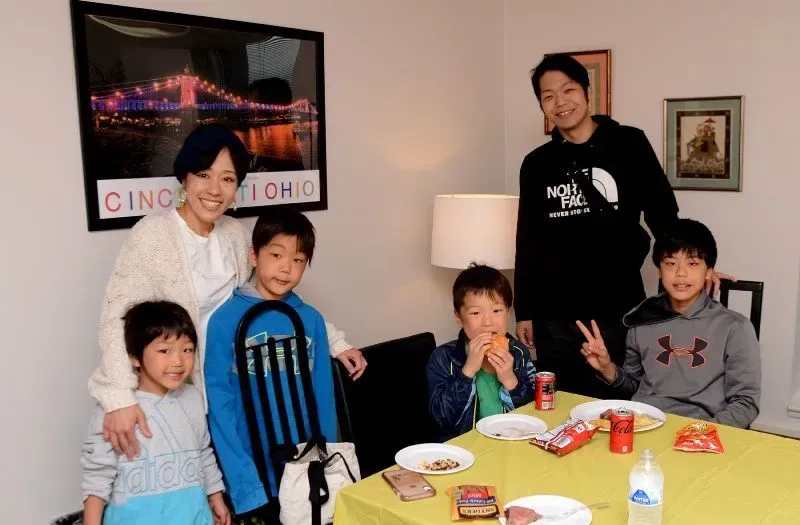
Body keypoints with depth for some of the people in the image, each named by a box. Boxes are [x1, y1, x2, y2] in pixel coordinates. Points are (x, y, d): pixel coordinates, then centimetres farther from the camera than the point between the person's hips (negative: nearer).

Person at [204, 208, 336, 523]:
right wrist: (246, 485, -18)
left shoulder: (311, 320, -1)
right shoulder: (226, 320, -12)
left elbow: (323, 398, 3)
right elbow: (218, 403, -13)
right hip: (254, 476, -3)